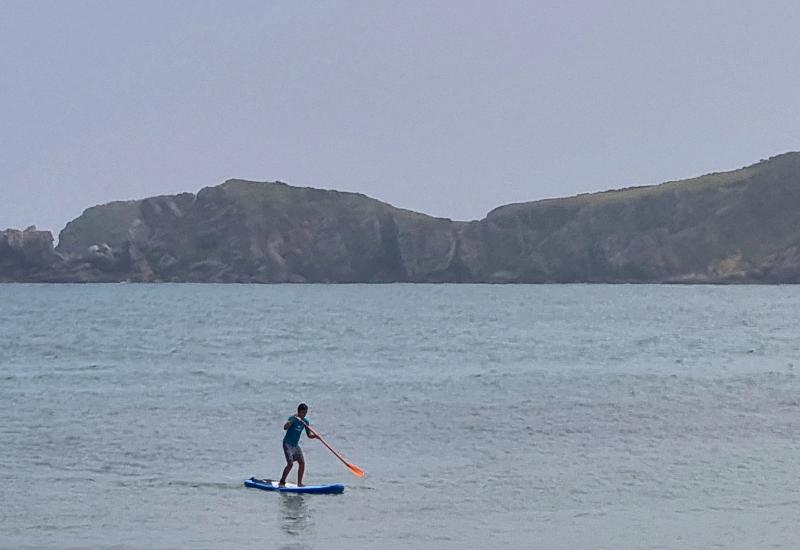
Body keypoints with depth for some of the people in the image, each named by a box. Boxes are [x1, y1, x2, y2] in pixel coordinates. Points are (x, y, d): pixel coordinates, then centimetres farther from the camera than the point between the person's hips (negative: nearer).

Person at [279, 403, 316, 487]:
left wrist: (315, 436, -14)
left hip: (296, 444, 7)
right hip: (288, 444, -7)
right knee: (290, 463, -17)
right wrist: (293, 420, -42)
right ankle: (281, 482, -6)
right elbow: (285, 427, -32)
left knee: (302, 463, 0)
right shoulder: (293, 418, -15)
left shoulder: (305, 421, 4)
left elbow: (309, 435, 7)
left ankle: (299, 483, 9)